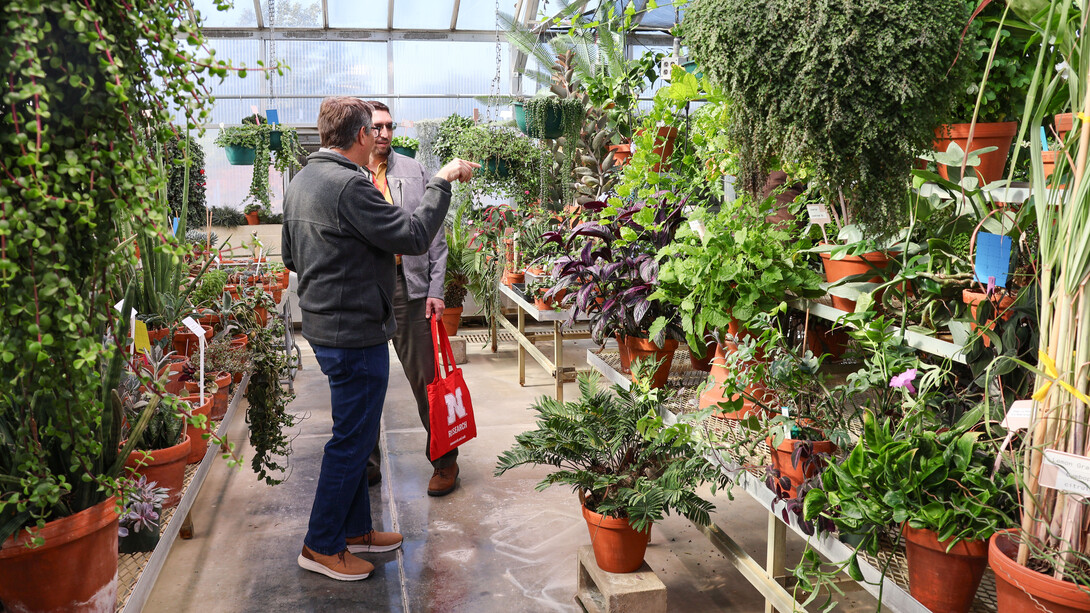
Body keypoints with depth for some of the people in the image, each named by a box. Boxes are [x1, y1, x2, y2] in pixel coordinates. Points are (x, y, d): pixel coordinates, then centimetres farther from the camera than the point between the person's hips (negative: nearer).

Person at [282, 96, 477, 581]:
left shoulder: (300, 181, 10)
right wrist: (442, 182, -12)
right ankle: (321, 546, 16)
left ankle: (355, 529, 33)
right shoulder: (349, 185, -21)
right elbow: (414, 235, -22)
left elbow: (291, 256, 19)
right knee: (351, 440, 3)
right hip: (356, 332, -10)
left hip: (323, 325, 10)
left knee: (356, 433, 20)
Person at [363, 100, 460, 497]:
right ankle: (367, 462, 27)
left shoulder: (413, 172, 6)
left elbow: (433, 234, 4)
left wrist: (435, 290, -1)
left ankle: (444, 458, 17)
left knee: (424, 377, 3)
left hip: (406, 286, -1)